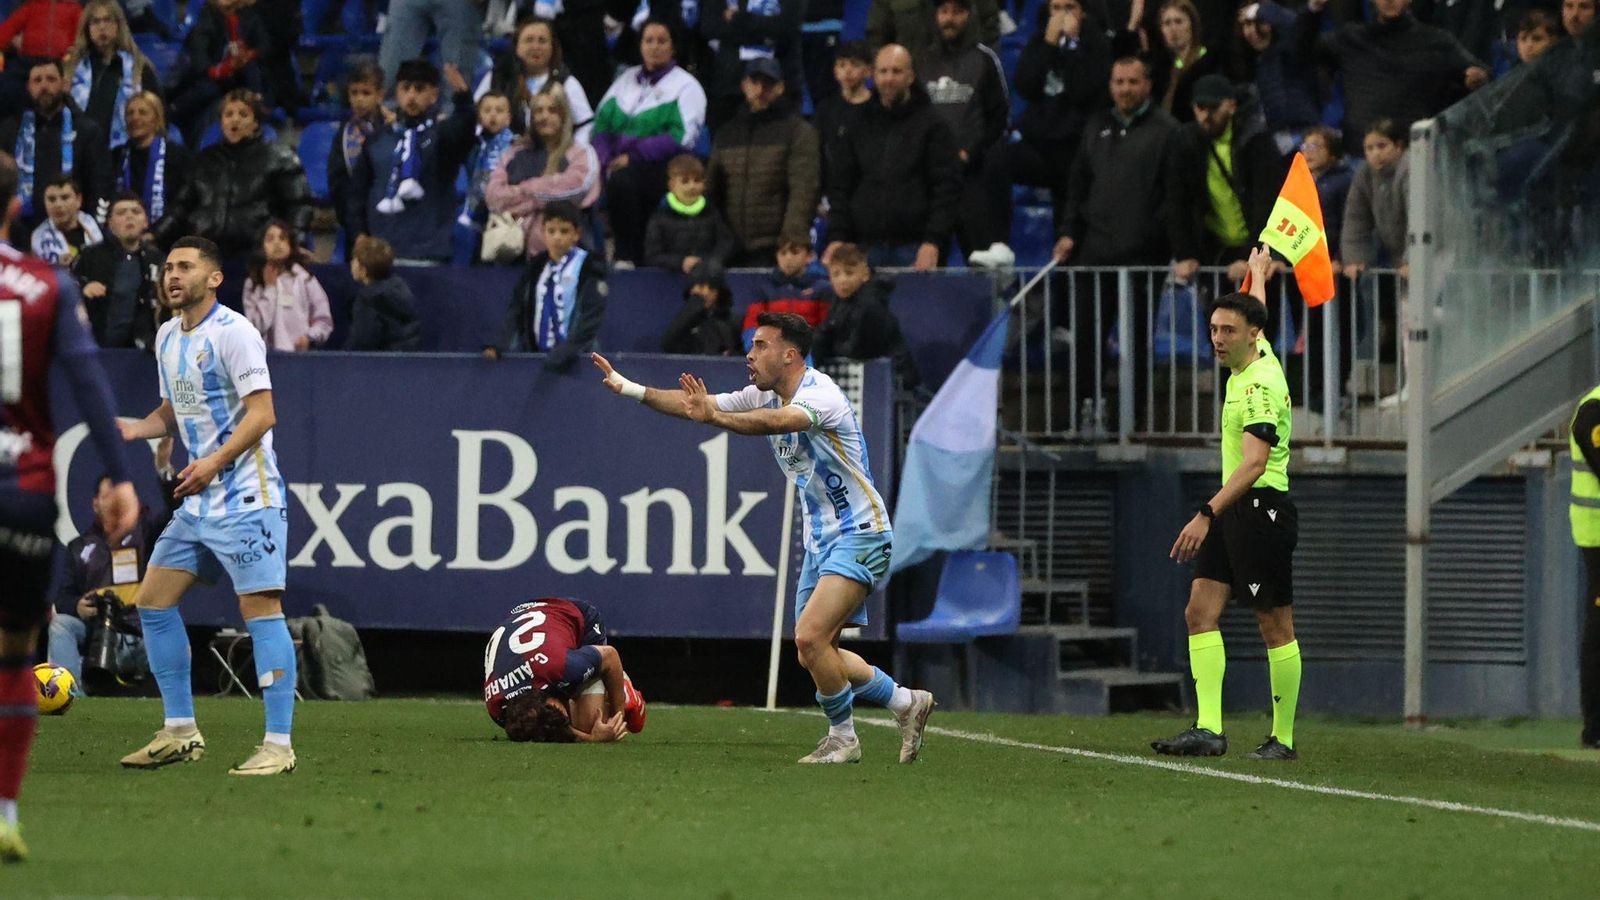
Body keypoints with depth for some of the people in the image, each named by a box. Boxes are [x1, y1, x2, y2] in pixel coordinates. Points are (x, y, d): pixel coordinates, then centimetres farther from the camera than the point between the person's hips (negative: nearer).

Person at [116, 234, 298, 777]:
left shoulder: (233, 333, -12)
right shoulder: (168, 338, 14)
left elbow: (262, 412, -18)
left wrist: (215, 461, -29)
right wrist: (133, 430, 6)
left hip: (245, 495, -9)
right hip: (198, 502, 9)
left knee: (261, 609, -12)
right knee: (153, 602, 7)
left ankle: (279, 745, -12)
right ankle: (180, 733, 15)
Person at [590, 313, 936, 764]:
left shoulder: (819, 393, -20)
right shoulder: (765, 396, 7)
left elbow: (777, 421, -41)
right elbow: (696, 404, 7)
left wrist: (714, 417, -55)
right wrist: (628, 388, -3)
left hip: (858, 536, -10)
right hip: (820, 541, 10)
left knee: (810, 637, -21)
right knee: (815, 654, 8)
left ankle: (842, 737, -4)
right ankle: (906, 702, 24)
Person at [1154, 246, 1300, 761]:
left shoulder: (1261, 385, -18)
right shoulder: (1249, 363, 10)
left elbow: (1254, 463, -29)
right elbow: (1253, 315, 35)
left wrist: (1207, 514, -37)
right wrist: (1258, 275, 55)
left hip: (1263, 508, -10)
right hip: (1233, 511, 10)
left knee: (1275, 625, -2)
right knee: (1200, 612, -1)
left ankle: (1283, 738, 3)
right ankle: (1208, 729, -8)